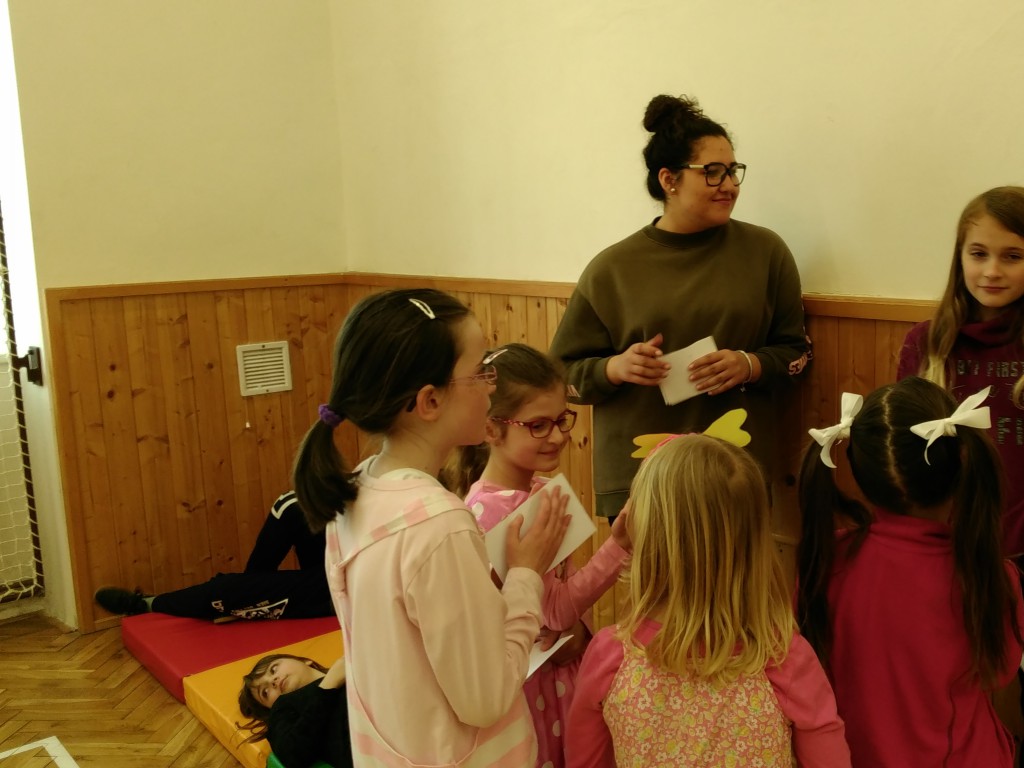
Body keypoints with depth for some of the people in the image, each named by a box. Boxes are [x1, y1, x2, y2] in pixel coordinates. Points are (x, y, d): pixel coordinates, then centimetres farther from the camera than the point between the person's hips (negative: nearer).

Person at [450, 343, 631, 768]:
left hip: (565, 666, 7)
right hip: (524, 680, -7)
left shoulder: (547, 489, 0)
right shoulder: (487, 510, -23)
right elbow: (555, 608, -22)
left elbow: (564, 586, 6)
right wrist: (619, 545, -28)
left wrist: (578, 627, -14)